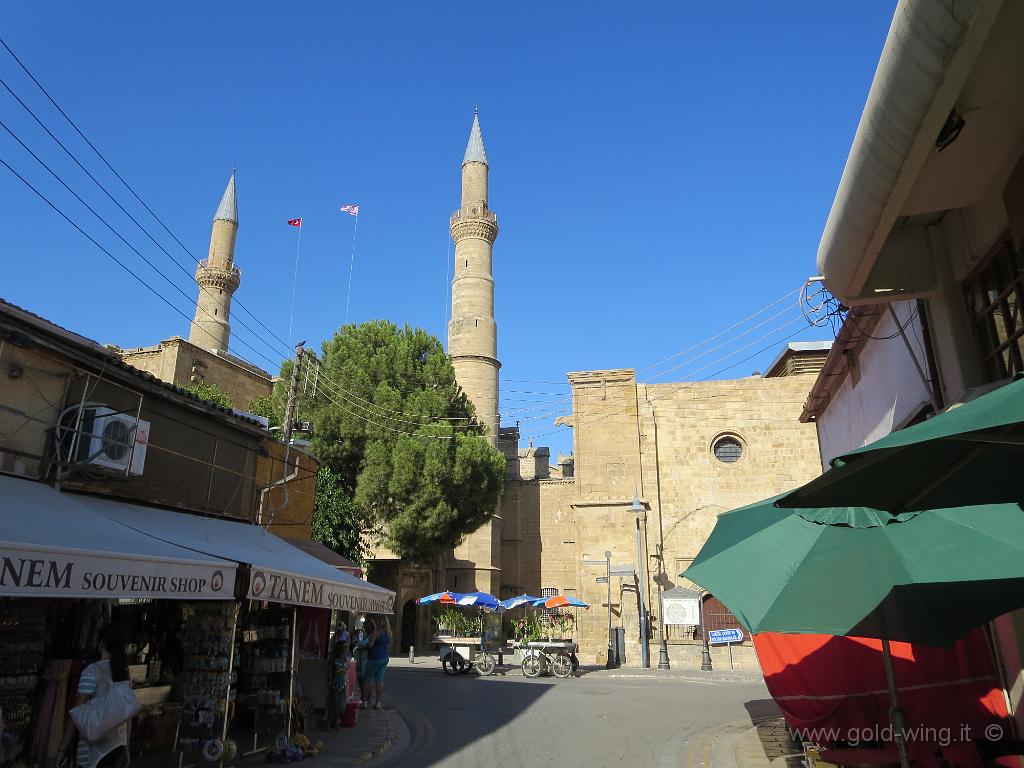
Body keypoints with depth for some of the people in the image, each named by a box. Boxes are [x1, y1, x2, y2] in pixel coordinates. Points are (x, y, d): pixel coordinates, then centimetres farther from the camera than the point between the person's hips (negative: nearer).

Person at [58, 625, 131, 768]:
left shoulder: (92, 670, -10)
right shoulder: (124, 672, 7)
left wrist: (64, 748, -7)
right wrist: (126, 747, 17)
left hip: (95, 747, -5)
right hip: (118, 745, 5)